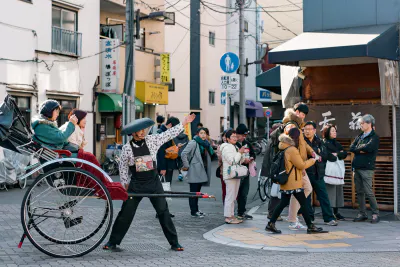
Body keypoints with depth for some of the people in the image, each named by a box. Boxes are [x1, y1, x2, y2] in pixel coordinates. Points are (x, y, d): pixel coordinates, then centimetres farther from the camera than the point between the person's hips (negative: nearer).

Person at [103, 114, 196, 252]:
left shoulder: (152, 140, -3)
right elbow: (123, 166, 5)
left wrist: (184, 123, -3)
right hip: (136, 185, -1)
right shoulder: (127, 148, -6)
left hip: (154, 183, 1)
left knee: (163, 212, 4)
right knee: (126, 213, 2)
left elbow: (169, 134, 0)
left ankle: (174, 243, 12)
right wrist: (125, 183, 8)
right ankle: (112, 242, 16)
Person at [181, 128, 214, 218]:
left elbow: (211, 153, 19)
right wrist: (186, 166, -16)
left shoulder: (205, 144, 15)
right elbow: (184, 153, -18)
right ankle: (193, 211, 2)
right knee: (194, 192, -2)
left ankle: (196, 210, 23)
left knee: (197, 191, 15)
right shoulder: (193, 143, -11)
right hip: (195, 171, -8)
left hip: (202, 171, 8)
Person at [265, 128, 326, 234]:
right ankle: (310, 227, 5)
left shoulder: (286, 149, 11)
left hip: (286, 183, 9)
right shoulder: (292, 150, -17)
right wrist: (312, 161, 2)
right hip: (293, 183, -9)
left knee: (283, 203, 10)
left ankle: (271, 224, 8)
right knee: (304, 203, -1)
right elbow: (301, 165, -13)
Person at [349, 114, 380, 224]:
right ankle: (362, 214, 15)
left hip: (367, 168, -7)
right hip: (357, 167, 7)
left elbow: (368, 147, -20)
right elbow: (351, 148, 5)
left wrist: (358, 148, -4)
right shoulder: (359, 137, 17)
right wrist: (362, 150, -9)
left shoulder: (374, 137, -2)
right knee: (359, 192, 8)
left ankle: (376, 214, 1)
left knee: (368, 192, -8)